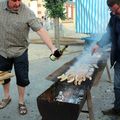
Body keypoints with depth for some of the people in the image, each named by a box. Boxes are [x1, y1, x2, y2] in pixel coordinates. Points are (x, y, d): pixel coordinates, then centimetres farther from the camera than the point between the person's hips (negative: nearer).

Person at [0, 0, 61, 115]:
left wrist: (52, 48, -33)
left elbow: (41, 31, -25)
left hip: (20, 52, -3)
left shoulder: (28, 13, -19)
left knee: (22, 79, 5)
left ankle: (21, 102, 27)